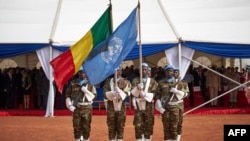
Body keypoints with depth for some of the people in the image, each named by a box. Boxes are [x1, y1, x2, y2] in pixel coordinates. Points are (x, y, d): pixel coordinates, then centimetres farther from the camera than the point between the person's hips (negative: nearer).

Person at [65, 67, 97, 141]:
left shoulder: (90, 83, 5)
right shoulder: (73, 83, 6)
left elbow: (93, 95, 2)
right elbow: (67, 95, 6)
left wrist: (86, 91, -14)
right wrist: (70, 105, -5)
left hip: (87, 107, 0)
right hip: (76, 107, 1)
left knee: (86, 126, 2)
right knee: (76, 126, 3)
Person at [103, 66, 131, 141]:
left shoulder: (126, 81, 8)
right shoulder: (108, 81, 10)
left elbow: (126, 93, -6)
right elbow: (105, 93, -2)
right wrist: (114, 94, -19)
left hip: (121, 107, 0)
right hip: (111, 107, 0)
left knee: (120, 127, 1)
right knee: (111, 127, 0)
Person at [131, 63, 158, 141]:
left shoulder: (152, 81, 7)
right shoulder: (135, 80, 7)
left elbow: (154, 94, -2)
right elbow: (133, 93, -5)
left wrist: (145, 94, -19)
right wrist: (137, 88, -27)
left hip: (149, 106, 0)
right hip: (138, 106, 0)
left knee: (149, 125, 1)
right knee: (138, 125, -2)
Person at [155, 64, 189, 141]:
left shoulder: (178, 82, 8)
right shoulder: (161, 83, 7)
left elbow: (185, 94, 8)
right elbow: (157, 96, 5)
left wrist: (177, 91, -11)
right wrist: (160, 108, -5)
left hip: (175, 107, 0)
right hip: (165, 107, 0)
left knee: (174, 126, -1)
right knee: (166, 127, 1)